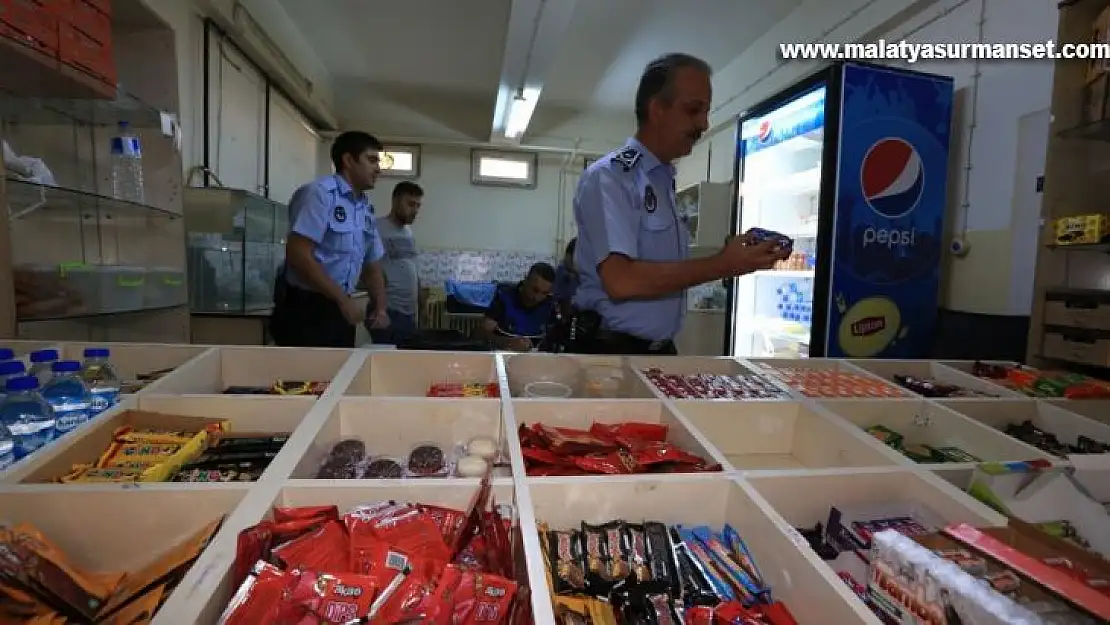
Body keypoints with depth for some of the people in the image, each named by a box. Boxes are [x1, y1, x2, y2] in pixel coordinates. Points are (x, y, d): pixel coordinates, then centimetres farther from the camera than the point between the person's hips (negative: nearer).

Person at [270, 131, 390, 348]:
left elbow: (372, 266, 18)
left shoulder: (367, 209, 11)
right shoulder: (320, 193, -12)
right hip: (304, 309, -7)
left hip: (339, 311, 8)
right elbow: (298, 255, -20)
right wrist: (343, 299, -19)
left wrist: (381, 307, 4)